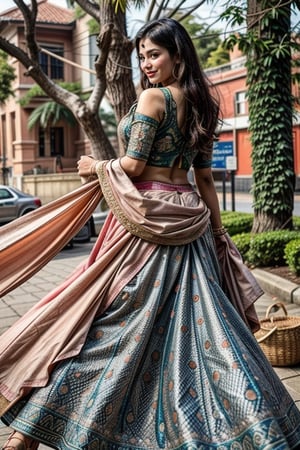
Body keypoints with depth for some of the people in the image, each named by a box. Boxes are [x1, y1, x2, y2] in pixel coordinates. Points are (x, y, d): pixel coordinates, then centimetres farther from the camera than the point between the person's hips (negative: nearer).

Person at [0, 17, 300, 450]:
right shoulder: (200, 105, 13)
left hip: (146, 218, -7)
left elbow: (134, 165, -13)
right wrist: (218, 233, 15)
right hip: (187, 219, 7)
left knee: (101, 316, -1)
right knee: (201, 317, 11)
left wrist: (95, 167, 5)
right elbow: (205, 176, 14)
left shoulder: (153, 97, -9)